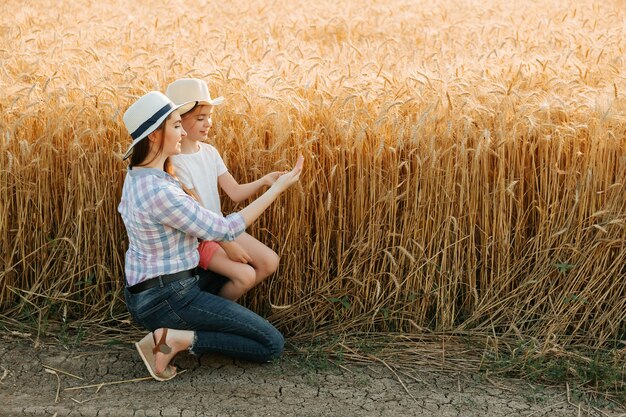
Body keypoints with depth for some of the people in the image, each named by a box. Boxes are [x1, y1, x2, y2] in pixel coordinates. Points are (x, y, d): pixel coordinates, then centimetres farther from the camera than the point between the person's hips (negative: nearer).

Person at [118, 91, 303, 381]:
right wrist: (278, 187, -13)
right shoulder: (160, 192, -27)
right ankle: (178, 339, -10)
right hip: (167, 299, -10)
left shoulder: (135, 175, 3)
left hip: (141, 294, 10)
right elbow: (225, 230, -19)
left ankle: (170, 334, 14)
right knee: (272, 345, -6)